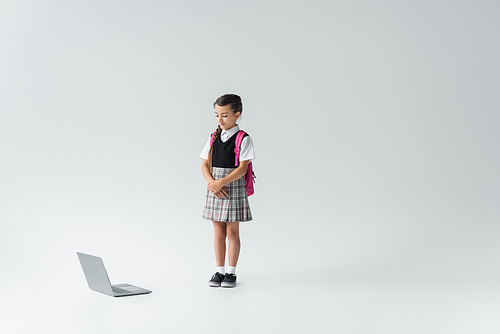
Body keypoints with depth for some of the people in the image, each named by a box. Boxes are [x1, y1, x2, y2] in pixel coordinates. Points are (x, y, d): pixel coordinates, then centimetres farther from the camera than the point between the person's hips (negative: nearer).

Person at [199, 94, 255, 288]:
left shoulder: (243, 139, -7)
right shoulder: (213, 138, 8)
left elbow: (242, 169, -14)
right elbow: (205, 165, 6)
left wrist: (221, 182, -22)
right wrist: (212, 183, -11)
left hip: (234, 187, -4)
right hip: (214, 187, 4)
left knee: (232, 232, 3)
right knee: (218, 232, 9)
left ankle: (231, 272, 13)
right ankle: (219, 271, 18)